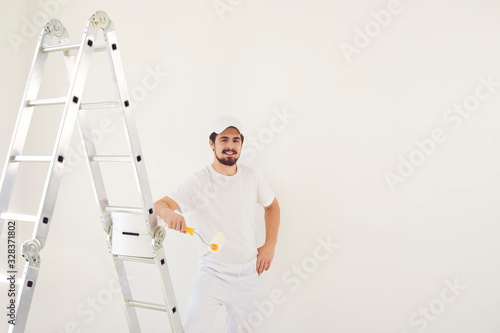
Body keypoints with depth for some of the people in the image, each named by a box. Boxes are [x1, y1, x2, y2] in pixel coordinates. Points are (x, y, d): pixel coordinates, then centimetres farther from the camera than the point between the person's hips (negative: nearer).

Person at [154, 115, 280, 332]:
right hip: (213, 271, -3)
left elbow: (271, 206, 16)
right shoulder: (199, 182, -13)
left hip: (247, 270, 4)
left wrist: (270, 245, 6)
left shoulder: (251, 177, 0)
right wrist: (167, 212, -46)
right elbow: (159, 205, -22)